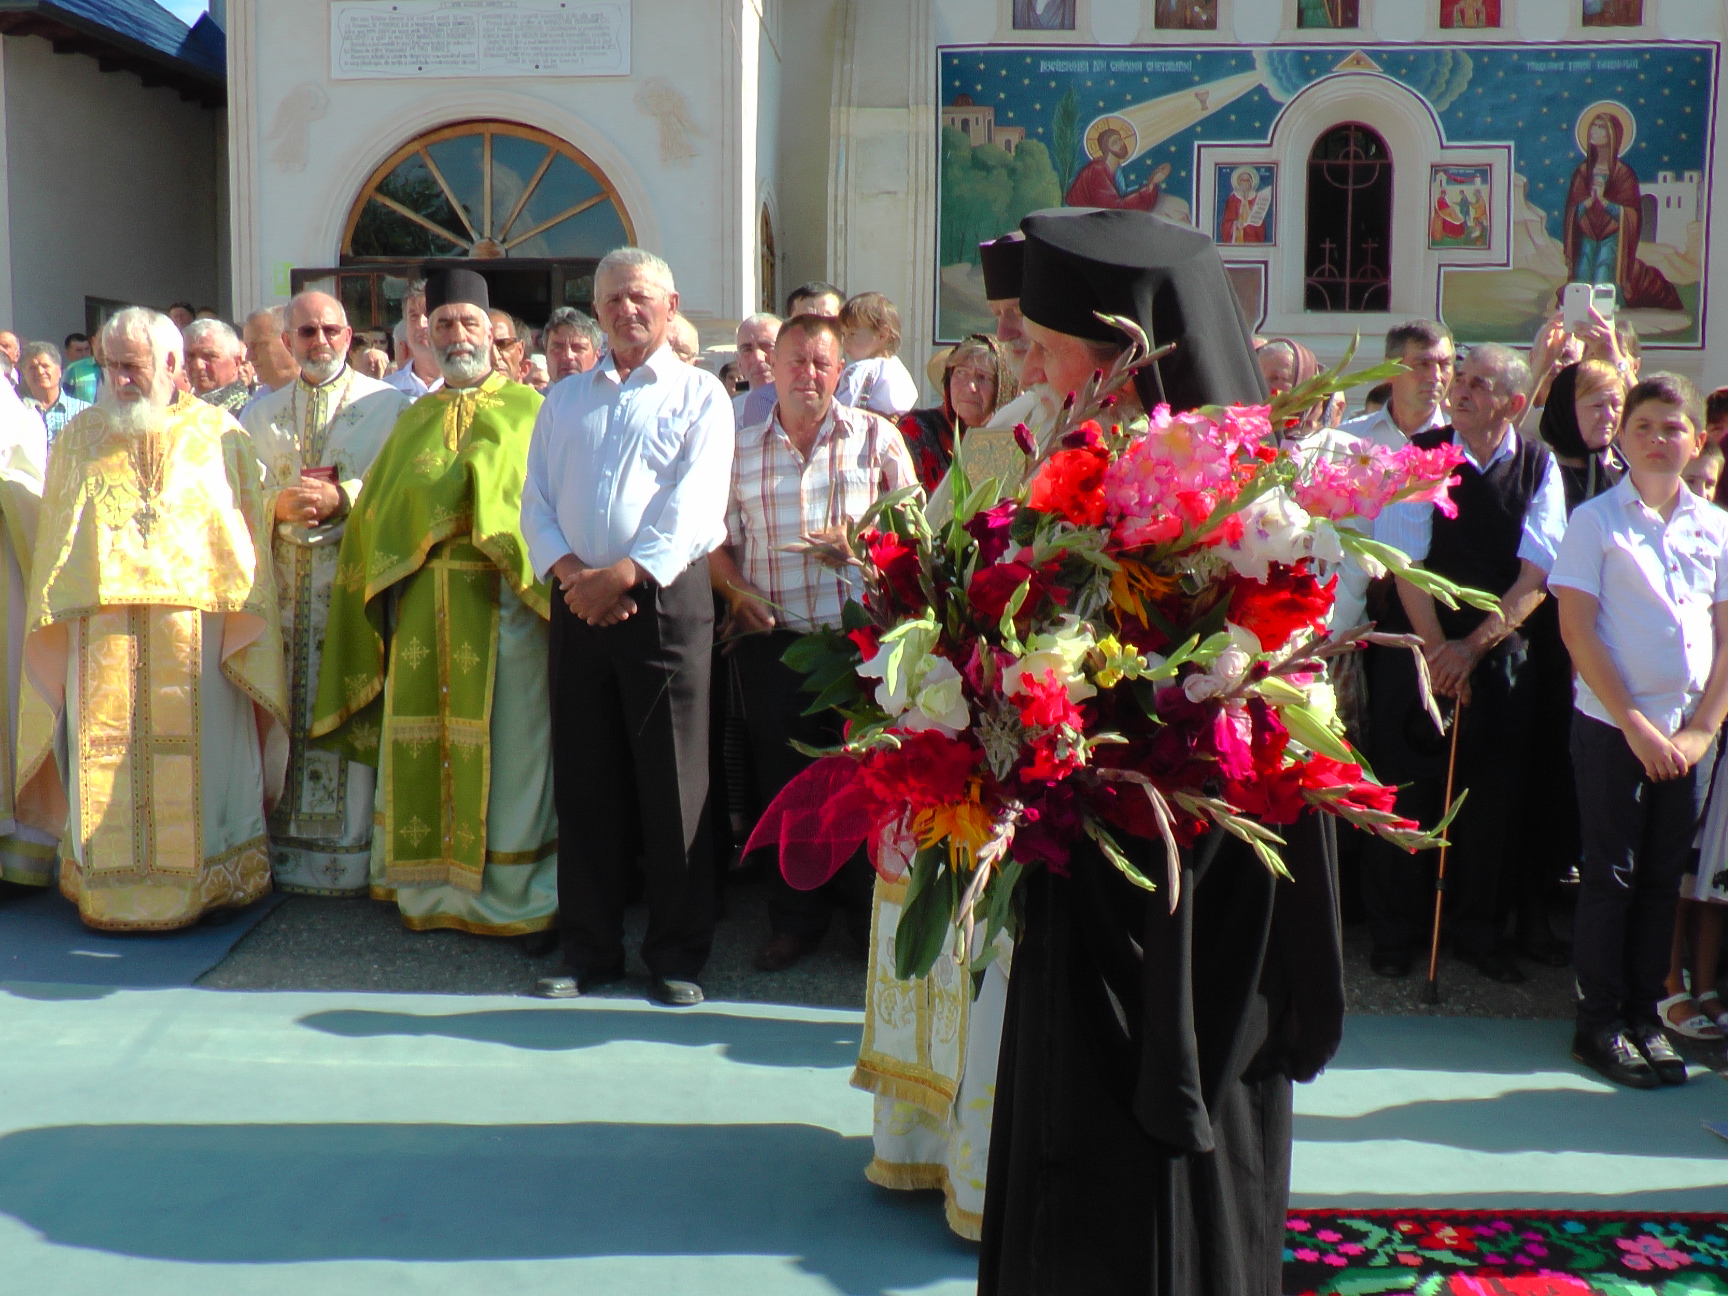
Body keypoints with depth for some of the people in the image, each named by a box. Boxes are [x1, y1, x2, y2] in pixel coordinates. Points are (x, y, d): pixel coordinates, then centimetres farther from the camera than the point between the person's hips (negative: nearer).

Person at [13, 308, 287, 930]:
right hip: (101, 634, 1)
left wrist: (242, 614, -4)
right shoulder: (79, 437, 13)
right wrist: (57, 615, 1)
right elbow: (53, 537, 12)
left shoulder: (218, 434, 7)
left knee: (198, 755, 1)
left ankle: (208, 877, 11)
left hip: (195, 629, -1)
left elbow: (250, 529, 5)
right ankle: (106, 881, 9)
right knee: (104, 760, 0)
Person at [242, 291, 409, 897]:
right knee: (287, 708, 2)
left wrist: (342, 499, -16)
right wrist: (278, 504, -10)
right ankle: (285, 843, 9)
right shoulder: (261, 413, 16)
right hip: (282, 582, 3)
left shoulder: (387, 405, 6)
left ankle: (352, 846, 0)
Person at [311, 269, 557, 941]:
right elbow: (378, 512, 17)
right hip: (424, 606, 4)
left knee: (503, 741, -2)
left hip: (502, 603, -4)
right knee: (423, 740, 5)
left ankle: (507, 887, 7)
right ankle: (429, 881, 15)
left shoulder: (528, 409, 4)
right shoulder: (413, 421, 18)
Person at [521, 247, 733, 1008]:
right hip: (578, 603, 4)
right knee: (585, 782, 6)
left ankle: (677, 953, 7)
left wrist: (623, 576, -17)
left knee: (672, 784, -2)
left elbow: (693, 504, -8)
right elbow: (536, 499, 10)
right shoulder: (564, 400, 18)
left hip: (666, 598, -4)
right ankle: (588, 950, 16)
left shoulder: (699, 394, 5)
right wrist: (569, 574, -8)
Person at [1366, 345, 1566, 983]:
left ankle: (1481, 932, 20)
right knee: (1407, 788, 2)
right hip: (1417, 644, -1)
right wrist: (1436, 649, -12)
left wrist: (1473, 647, -14)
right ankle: (1395, 931, 15)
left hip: (1500, 652, 1)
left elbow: (1536, 575, -6)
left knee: (1494, 797, 5)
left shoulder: (1538, 467, -1)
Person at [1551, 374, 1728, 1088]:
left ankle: (1646, 1015, 21)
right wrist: (1636, 724, -12)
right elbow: (1577, 629, -8)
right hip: (1613, 724, -3)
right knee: (1610, 875, 2)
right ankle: (1600, 1022, 11)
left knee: (1663, 876, 9)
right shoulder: (1595, 520, -3)